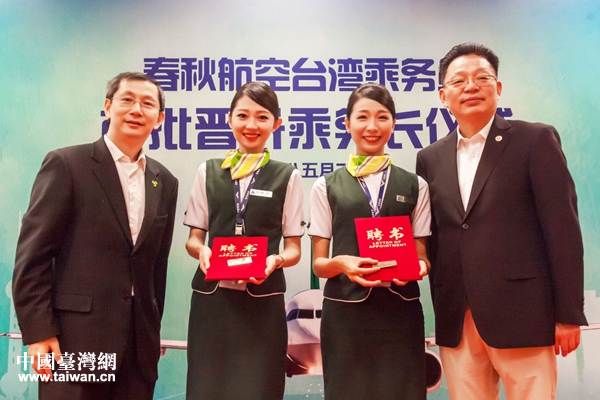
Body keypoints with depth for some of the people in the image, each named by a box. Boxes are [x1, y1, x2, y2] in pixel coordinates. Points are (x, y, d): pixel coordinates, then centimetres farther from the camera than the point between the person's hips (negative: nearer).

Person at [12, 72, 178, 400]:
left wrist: (153, 332, 13)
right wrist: (38, 333, -11)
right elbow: (32, 254, -8)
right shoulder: (66, 164, -5)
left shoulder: (164, 183, 10)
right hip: (76, 338, -4)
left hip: (140, 344, 5)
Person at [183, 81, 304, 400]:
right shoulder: (208, 171, 8)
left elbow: (293, 248, 4)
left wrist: (276, 260, -18)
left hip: (263, 302, -1)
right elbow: (193, 238, 10)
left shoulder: (288, 176, 2)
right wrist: (201, 250, -12)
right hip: (211, 298, 2)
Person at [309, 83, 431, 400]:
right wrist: (341, 263, -18)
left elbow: (421, 256, 11)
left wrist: (418, 266, -12)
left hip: (400, 312, 1)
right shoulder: (326, 187, 4)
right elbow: (318, 263, 4)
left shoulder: (415, 186, 10)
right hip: (345, 312, -1)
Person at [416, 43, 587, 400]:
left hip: (521, 315, -3)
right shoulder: (430, 158, 11)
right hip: (456, 322, 4)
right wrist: (440, 307, 7)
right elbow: (432, 236, 12)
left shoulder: (536, 140, -1)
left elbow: (563, 230, -5)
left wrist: (568, 314, -7)